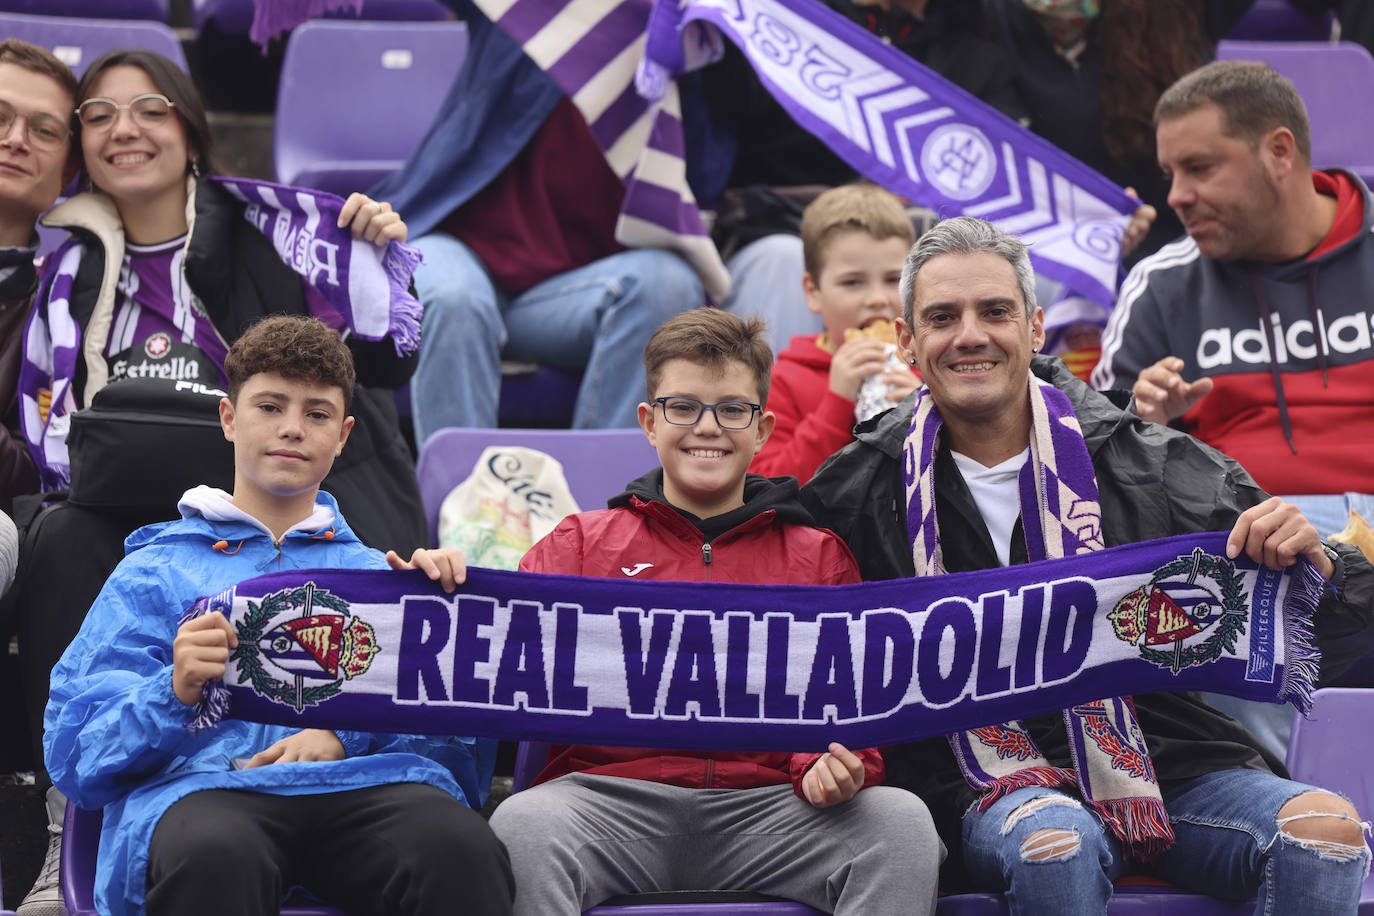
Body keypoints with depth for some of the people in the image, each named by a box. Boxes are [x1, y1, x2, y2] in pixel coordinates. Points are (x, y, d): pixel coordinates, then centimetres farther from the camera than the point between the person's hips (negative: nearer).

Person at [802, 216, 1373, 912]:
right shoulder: (860, 492, 6)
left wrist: (1317, 568, -14)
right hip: (989, 792, -1)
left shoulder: (1155, 467, 5)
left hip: (1175, 764, 2)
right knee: (1054, 842, -36)